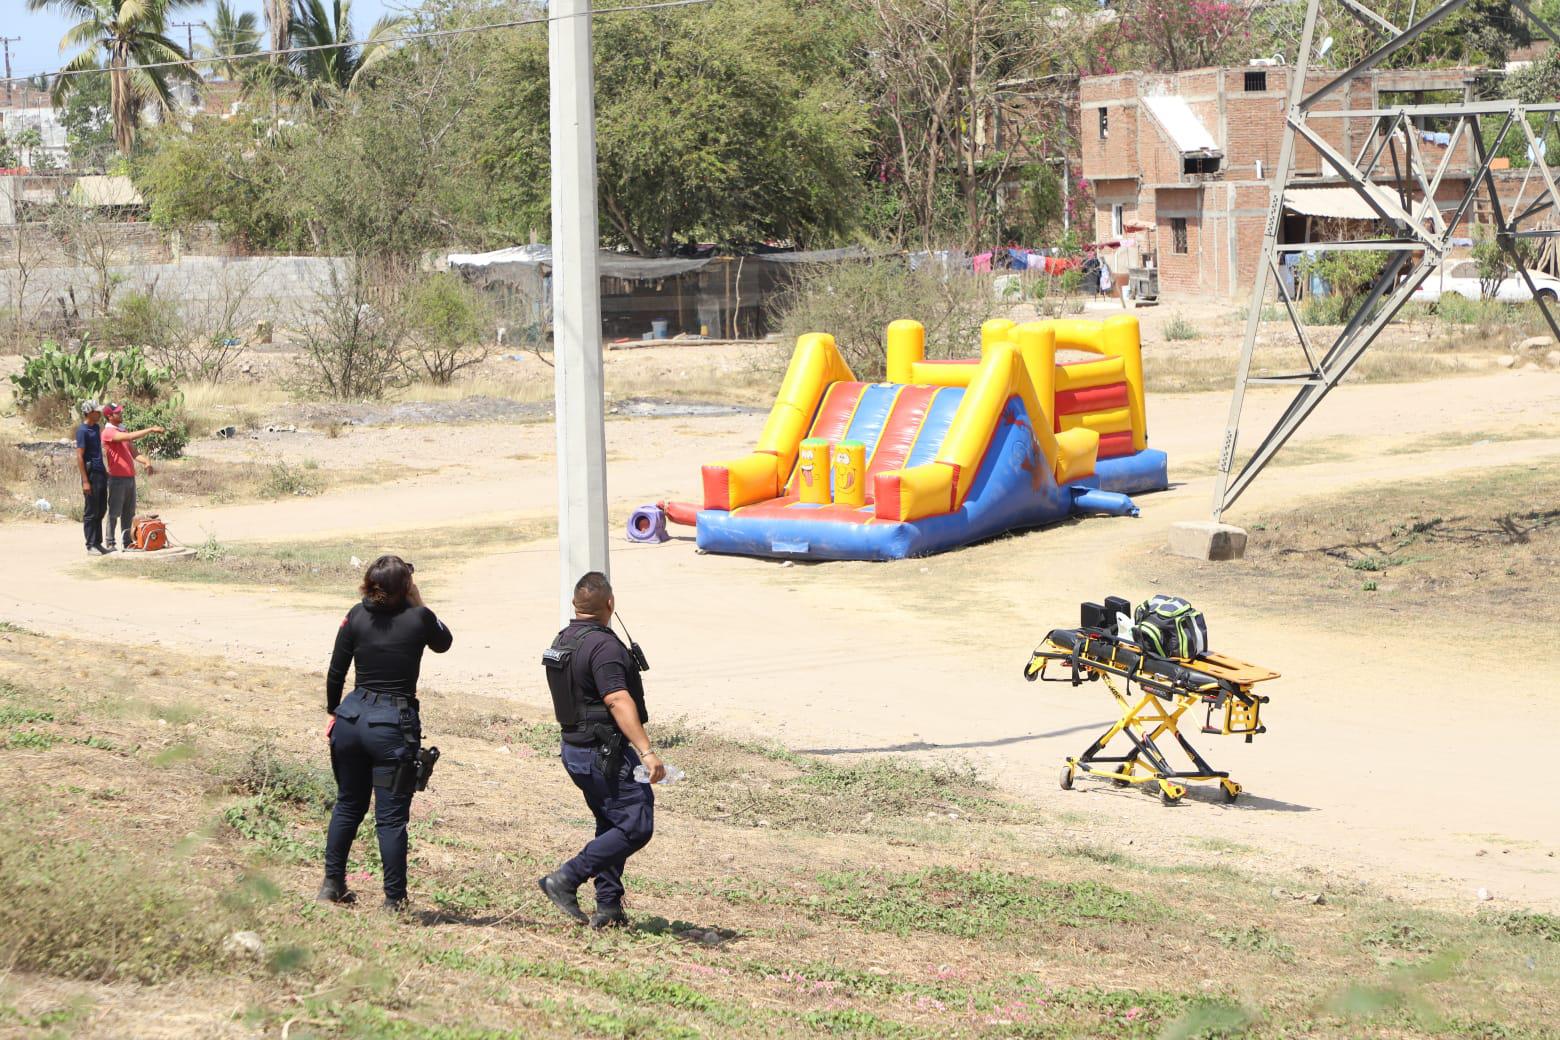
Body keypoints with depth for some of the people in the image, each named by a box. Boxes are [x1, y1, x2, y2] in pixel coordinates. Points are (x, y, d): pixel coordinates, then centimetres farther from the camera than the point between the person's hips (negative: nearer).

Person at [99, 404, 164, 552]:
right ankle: (110, 544, -2)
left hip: (130, 477, 8)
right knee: (114, 513, -5)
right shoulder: (108, 432, -11)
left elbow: (132, 452, 15)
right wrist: (151, 430, -24)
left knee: (129, 513, 10)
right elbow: (130, 437, -25)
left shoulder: (122, 431, 18)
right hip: (117, 479, -8)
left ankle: (127, 543, 16)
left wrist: (145, 462, -3)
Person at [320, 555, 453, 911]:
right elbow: (443, 642, 14)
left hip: (352, 717, 4)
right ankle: (394, 898, 4)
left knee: (348, 804, 19)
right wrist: (418, 604, 11)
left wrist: (334, 712, 19)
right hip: (395, 723, -4)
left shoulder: (357, 616, 0)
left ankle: (332, 884, 23)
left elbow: (335, 675, 4)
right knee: (391, 815, 1)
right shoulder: (418, 618, -8)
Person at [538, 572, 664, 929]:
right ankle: (566, 879, -10)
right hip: (605, 751, -10)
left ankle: (608, 909, 16)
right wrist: (646, 751, -31)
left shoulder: (562, 641, 10)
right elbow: (618, 701, -27)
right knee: (636, 827, -8)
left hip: (574, 748, 10)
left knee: (611, 826, 18)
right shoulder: (603, 645, -19)